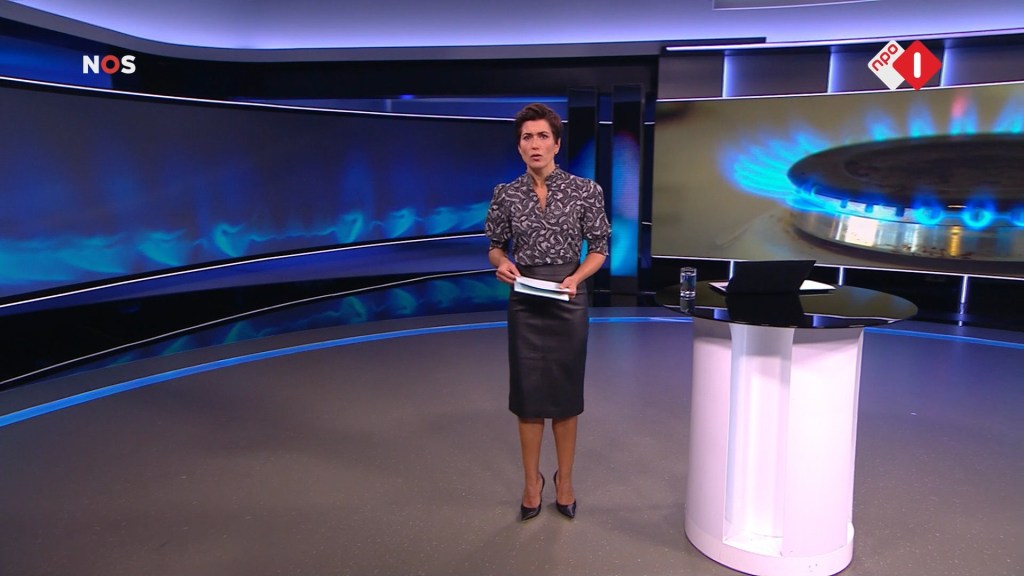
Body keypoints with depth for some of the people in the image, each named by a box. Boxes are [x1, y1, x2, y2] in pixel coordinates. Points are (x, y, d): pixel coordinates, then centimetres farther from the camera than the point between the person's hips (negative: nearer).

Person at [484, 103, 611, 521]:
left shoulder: (585, 190, -5)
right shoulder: (506, 195, 0)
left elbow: (599, 248, 0)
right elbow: (496, 246, 8)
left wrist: (576, 278, -17)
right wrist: (502, 263, -14)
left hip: (568, 299, -1)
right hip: (525, 302, 1)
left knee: (566, 391, 9)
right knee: (527, 391, 7)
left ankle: (564, 480, 26)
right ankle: (532, 481, 23)